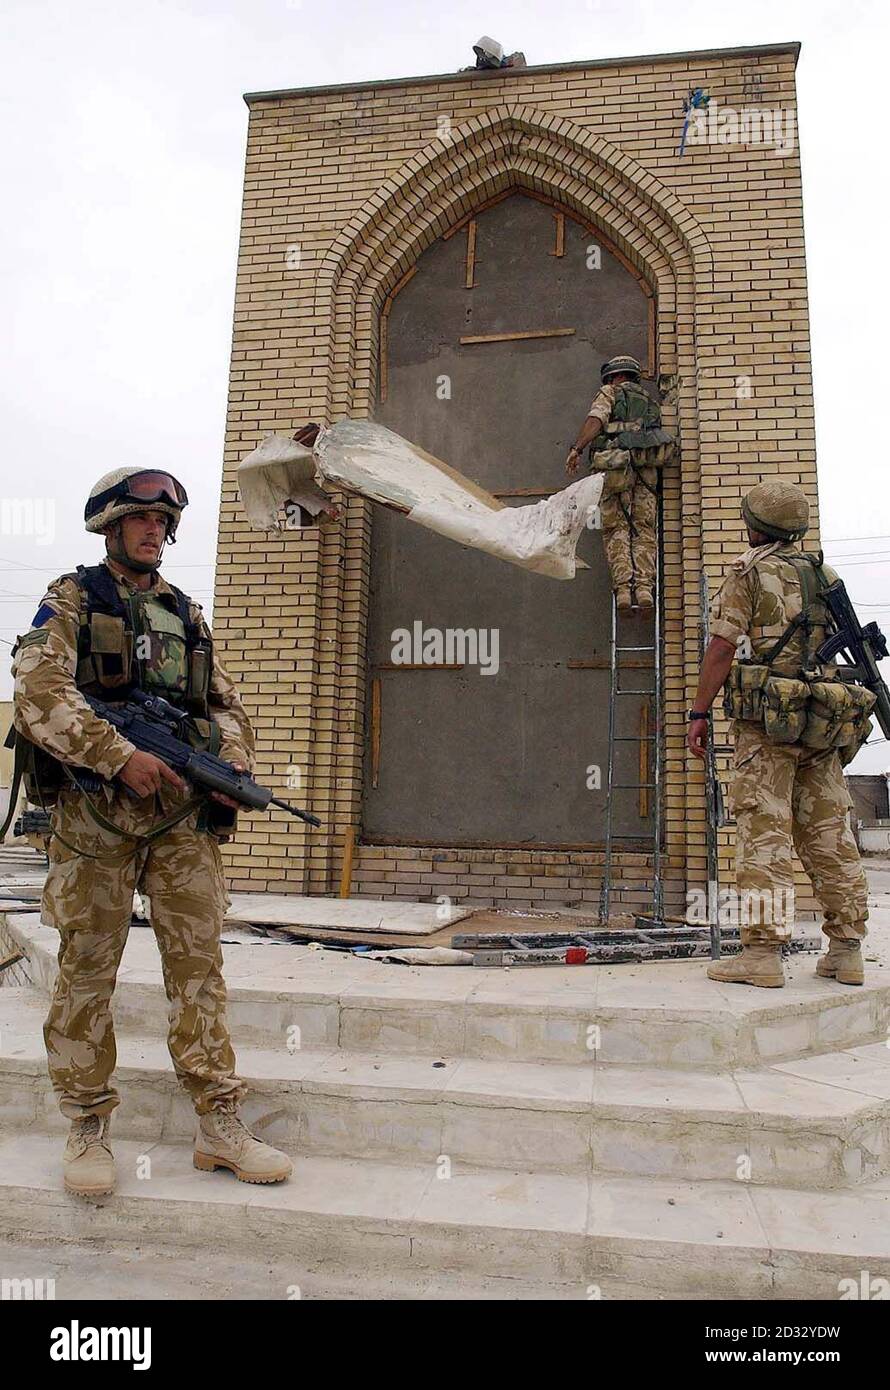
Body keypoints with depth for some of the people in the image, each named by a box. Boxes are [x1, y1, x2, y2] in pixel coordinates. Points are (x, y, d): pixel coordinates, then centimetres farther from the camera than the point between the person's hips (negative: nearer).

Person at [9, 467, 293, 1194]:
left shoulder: (186, 614, 18)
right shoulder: (71, 602, 4)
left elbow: (226, 704, 18)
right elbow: (39, 695, -11)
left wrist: (232, 767, -1)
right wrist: (122, 757, -21)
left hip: (182, 814, 4)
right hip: (96, 813, -4)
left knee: (200, 964, 4)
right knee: (87, 970, 5)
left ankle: (220, 1126, 13)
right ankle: (88, 1129, 20)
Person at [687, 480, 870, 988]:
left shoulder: (749, 570, -3)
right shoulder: (825, 575, 17)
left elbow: (723, 646, -9)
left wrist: (700, 713, -6)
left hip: (767, 719, -6)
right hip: (823, 718, 6)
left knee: (765, 833, -6)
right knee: (830, 833, 9)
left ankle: (763, 953, -5)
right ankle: (846, 950, 14)